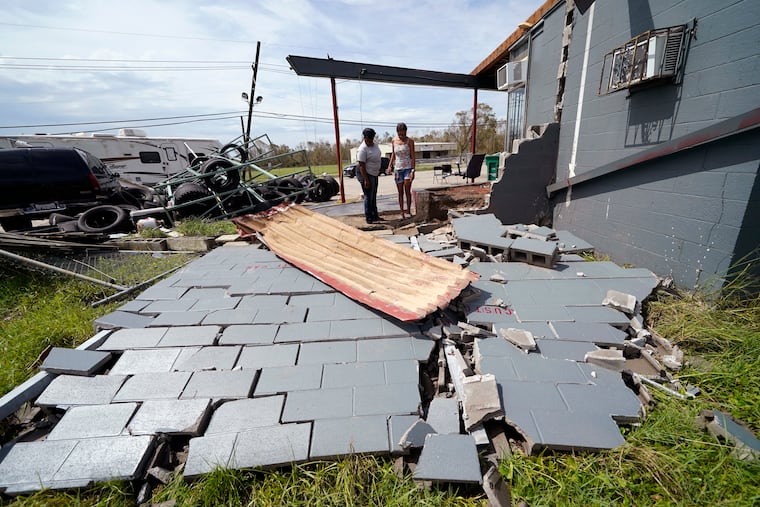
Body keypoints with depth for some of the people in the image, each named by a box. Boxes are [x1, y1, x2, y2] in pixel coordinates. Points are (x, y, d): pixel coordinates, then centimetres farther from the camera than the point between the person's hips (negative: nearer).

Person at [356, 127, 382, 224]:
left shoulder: (374, 144, 5)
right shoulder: (363, 149, -22)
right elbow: (361, 165, -23)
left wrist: (378, 170, 22)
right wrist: (366, 180, -26)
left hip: (374, 174, 9)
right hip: (366, 174, -9)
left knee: (373, 196, 16)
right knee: (368, 197, -3)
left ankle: (375, 216, 28)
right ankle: (369, 219, 5)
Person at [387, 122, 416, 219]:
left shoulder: (410, 141, -5)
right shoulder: (394, 141, 4)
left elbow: (413, 157, -6)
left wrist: (413, 171, -13)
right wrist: (390, 165, 3)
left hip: (408, 168, -3)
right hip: (397, 168, 3)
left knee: (407, 191, -9)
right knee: (400, 192, 4)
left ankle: (408, 211, 3)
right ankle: (402, 213, 9)